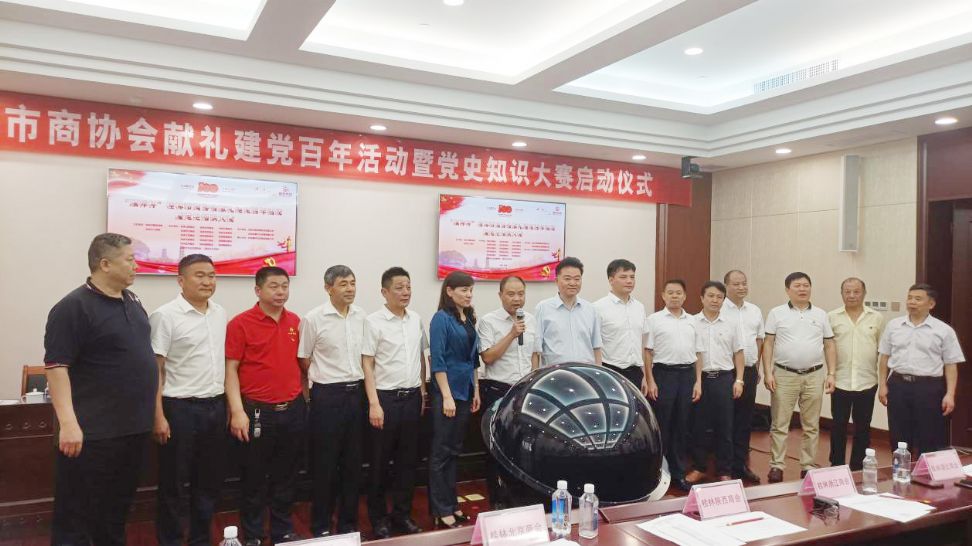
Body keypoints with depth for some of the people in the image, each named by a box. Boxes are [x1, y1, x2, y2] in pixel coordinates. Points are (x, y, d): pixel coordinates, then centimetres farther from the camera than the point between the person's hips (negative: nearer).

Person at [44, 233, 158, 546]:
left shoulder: (132, 301, 11)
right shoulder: (73, 307, -13)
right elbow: (56, 366, -18)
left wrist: (152, 412, 18)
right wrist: (68, 423, -25)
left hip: (135, 426, 8)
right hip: (93, 432, -8)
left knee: (117, 508, 19)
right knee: (77, 513, 3)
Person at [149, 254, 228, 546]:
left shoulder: (220, 313, 8)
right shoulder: (165, 316, -11)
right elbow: (155, 370, -11)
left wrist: (227, 404, 12)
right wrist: (158, 416, -14)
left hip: (215, 406, 6)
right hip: (180, 408, -6)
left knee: (210, 480, 15)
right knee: (173, 484, 7)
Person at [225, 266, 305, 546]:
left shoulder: (296, 322, 7)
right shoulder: (240, 323, -7)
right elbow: (230, 369, -9)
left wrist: (305, 397, 12)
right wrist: (237, 411, -15)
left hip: (294, 410, 4)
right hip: (257, 412, -4)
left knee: (286, 477, 14)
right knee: (255, 479, 9)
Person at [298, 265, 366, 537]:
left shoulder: (361, 316, 4)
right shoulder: (313, 319, -10)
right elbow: (303, 360, -1)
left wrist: (355, 380, 11)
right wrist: (330, 378, 4)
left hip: (356, 393, 5)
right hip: (327, 395, -4)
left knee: (353, 462, 12)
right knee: (325, 464, 5)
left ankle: (348, 524, 25)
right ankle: (321, 526, 20)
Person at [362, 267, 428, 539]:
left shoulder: (416, 320, 7)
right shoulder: (373, 321, -9)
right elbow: (367, 365, -9)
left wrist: (422, 393, 13)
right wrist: (374, 404, -14)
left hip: (412, 397, 5)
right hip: (386, 397, -5)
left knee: (408, 459, 12)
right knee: (380, 461, 6)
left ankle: (402, 513, 26)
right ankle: (378, 517, 21)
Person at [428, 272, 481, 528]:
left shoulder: (469, 318, 11)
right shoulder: (441, 318, -11)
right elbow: (437, 361, -15)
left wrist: (476, 390, 13)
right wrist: (447, 396, -19)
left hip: (465, 391, 8)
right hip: (447, 391, -8)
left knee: (455, 450, 14)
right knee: (441, 452, 0)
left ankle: (451, 504, 24)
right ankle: (441, 511, 8)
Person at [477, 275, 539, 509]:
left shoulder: (531, 320, 8)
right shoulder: (488, 321, -9)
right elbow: (488, 357, -17)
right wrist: (512, 334, -20)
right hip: (498, 391, -5)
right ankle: (498, 500, 19)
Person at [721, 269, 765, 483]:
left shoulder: (755, 311, 11)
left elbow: (759, 339, 18)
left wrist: (756, 366, 14)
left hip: (749, 371, 6)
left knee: (745, 420, 11)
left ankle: (741, 464, 21)